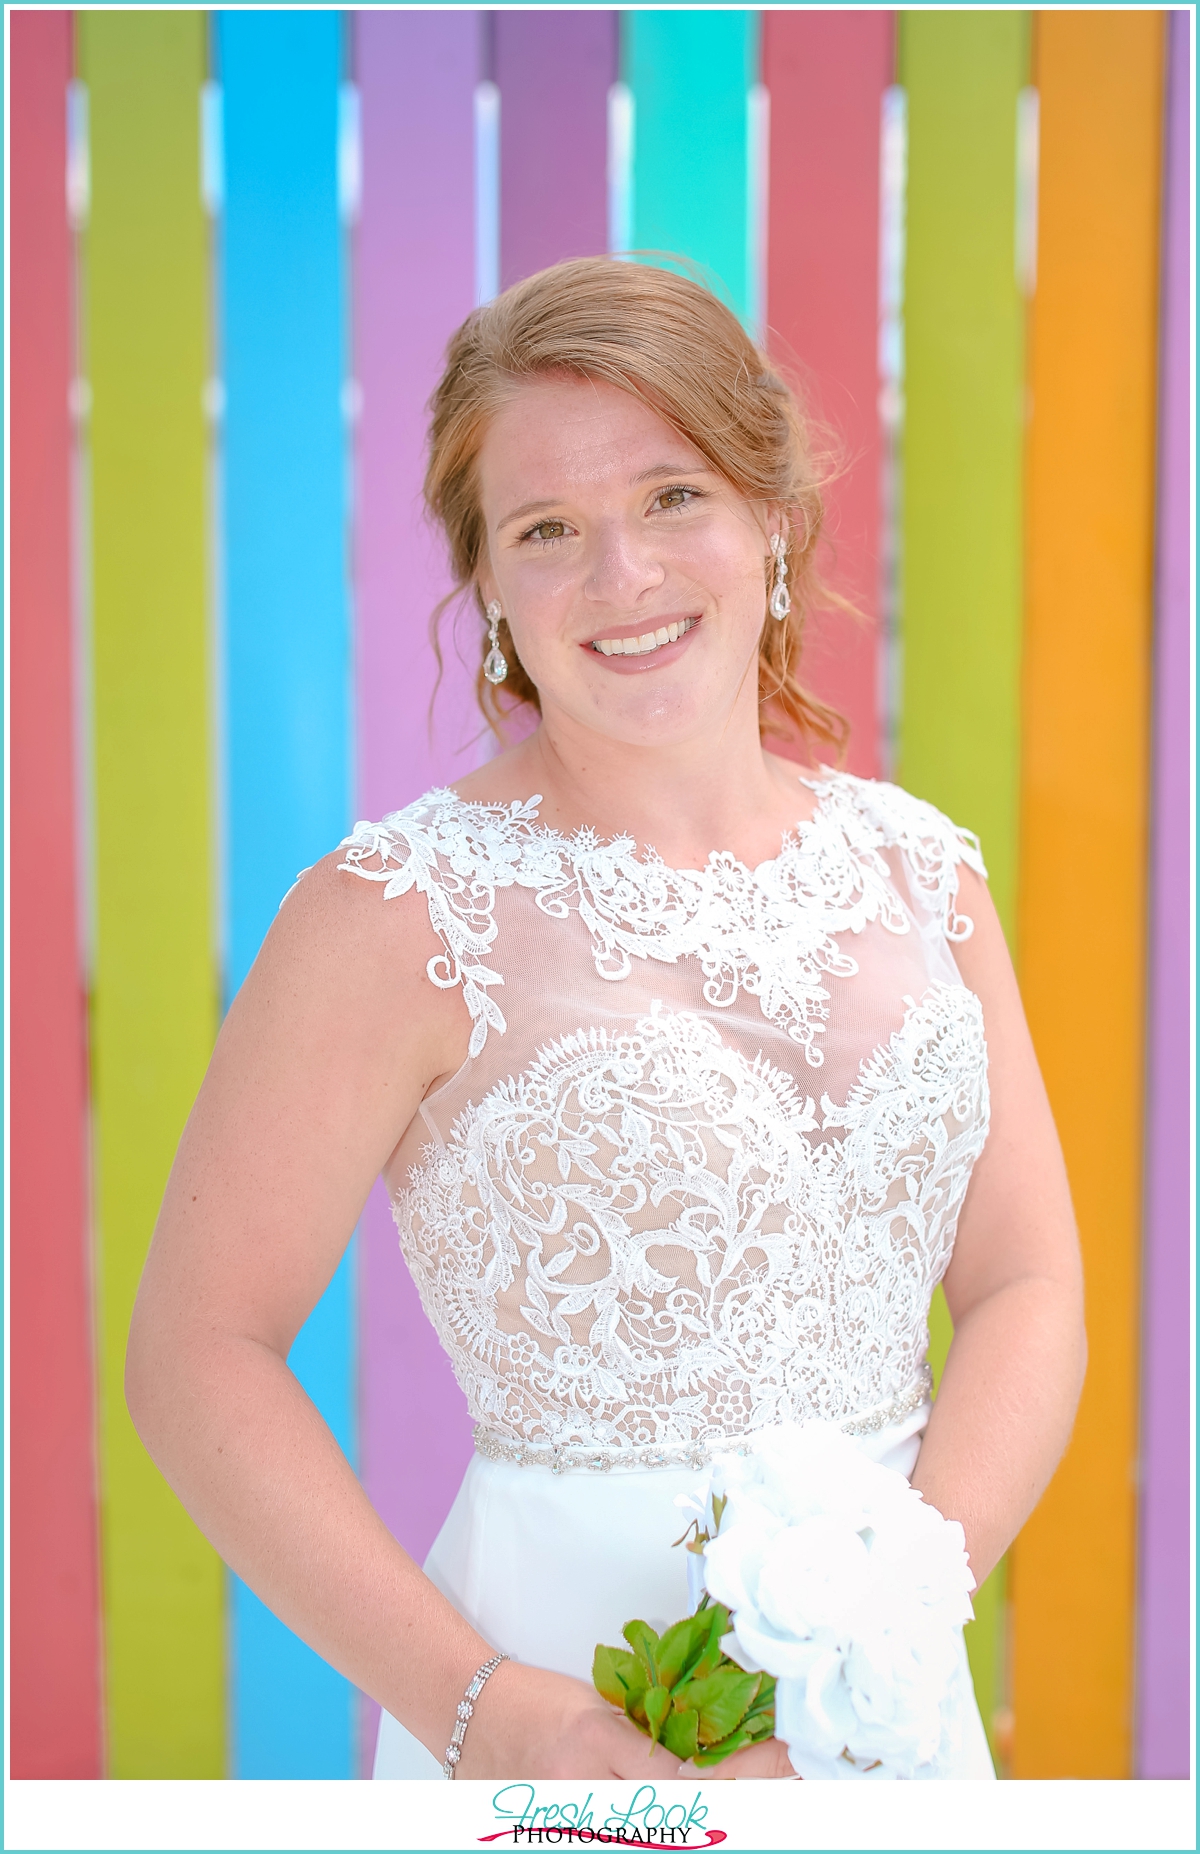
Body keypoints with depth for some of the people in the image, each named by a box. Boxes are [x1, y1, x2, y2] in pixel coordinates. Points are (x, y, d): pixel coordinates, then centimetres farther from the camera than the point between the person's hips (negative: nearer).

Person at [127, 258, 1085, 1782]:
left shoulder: (921, 870, 1)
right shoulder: (402, 911, -13)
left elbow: (1026, 1289, 0)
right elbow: (199, 1352, -13)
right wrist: (481, 1712, -21)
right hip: (574, 1699, -4)